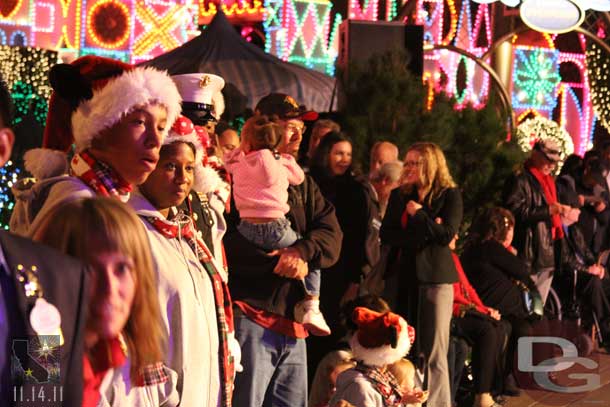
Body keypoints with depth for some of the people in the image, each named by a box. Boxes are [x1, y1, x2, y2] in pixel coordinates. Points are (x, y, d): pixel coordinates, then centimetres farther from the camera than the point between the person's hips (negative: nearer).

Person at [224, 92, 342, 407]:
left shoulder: (302, 183, 20)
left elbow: (331, 235, 7)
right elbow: (227, 242, -15)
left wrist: (303, 253, -13)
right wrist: (277, 261, -17)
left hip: (292, 323, 8)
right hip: (250, 317, -8)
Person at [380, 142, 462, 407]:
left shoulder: (450, 195, 0)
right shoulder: (399, 195, 12)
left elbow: (446, 235, -12)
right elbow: (386, 235, 1)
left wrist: (418, 214, -5)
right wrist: (425, 233, -9)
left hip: (436, 277, -4)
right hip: (405, 276, 4)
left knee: (433, 354, -4)